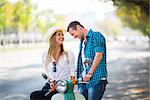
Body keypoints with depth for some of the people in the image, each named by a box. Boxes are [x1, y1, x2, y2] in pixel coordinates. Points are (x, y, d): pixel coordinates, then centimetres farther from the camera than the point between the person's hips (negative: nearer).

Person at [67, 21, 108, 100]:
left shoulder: (96, 36, -3)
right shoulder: (82, 42, 23)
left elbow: (99, 55, -16)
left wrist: (90, 73, -19)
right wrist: (78, 77, 14)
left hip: (96, 80, -8)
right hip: (83, 81, 8)